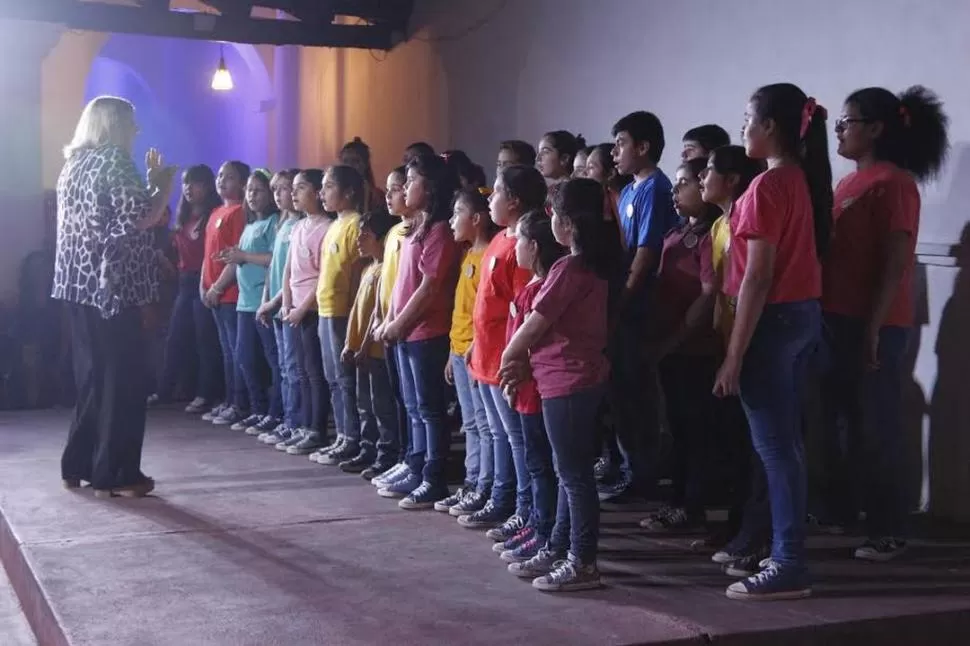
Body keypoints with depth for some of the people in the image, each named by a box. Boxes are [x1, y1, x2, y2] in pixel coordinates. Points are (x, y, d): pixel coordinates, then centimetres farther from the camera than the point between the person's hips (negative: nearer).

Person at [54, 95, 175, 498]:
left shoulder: (74, 163, 17)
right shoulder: (115, 161, -10)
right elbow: (141, 219, -18)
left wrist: (149, 183, 21)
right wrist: (164, 184, -1)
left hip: (78, 284, 8)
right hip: (112, 286, -8)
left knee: (91, 375, 15)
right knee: (124, 378, -2)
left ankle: (78, 465, 20)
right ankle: (115, 475, 1)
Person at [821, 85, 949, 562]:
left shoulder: (894, 183, -11)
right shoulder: (849, 183, 15)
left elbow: (895, 265, -16)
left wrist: (872, 330, -19)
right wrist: (828, 319, 13)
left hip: (873, 325, -8)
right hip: (838, 321, 9)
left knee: (876, 427, -1)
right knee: (839, 421, 16)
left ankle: (889, 530, 8)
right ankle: (840, 510, 29)